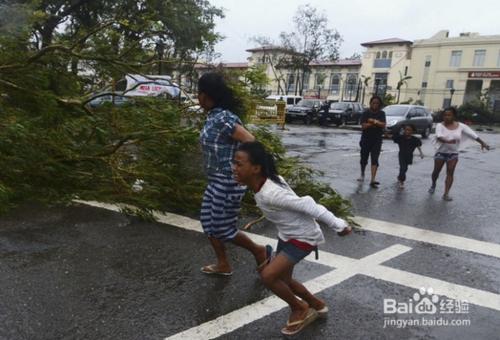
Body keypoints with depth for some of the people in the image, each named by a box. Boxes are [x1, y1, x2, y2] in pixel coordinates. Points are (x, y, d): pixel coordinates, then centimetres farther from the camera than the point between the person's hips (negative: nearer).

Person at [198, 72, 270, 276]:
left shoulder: (222, 118, -20)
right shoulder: (213, 117, 9)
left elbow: (251, 142, -25)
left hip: (228, 182, -10)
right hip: (217, 181, 10)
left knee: (222, 228, 2)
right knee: (208, 222, 15)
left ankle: (259, 251, 23)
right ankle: (223, 265, 29)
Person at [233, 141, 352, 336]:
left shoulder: (270, 194, -35)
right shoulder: (266, 182, -9)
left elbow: (307, 206, -31)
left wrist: (338, 225, -23)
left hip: (303, 237, -9)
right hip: (286, 235, 9)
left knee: (268, 275, -16)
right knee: (282, 279, 17)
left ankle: (299, 308, 11)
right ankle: (317, 306, 42)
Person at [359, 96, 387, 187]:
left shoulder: (381, 114, 3)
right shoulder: (366, 113, -2)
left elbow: (383, 125, -10)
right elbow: (363, 126, -15)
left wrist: (373, 121, -21)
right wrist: (376, 123, -17)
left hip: (377, 140, 0)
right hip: (366, 139, 0)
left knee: (375, 159, -9)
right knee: (364, 158, 11)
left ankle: (373, 180, -15)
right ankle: (362, 175, 35)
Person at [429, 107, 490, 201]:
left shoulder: (460, 126, -3)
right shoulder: (440, 125, -11)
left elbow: (472, 134, 0)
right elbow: (439, 136, -28)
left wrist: (482, 142, -4)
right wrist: (447, 141, -47)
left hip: (453, 153, 1)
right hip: (441, 152, -1)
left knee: (450, 173, -3)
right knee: (436, 171, 8)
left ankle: (446, 194, -2)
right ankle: (433, 184, 38)